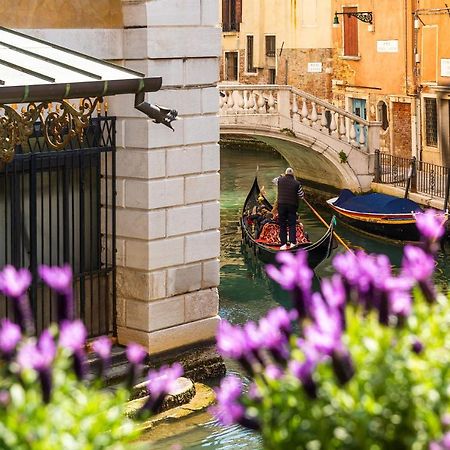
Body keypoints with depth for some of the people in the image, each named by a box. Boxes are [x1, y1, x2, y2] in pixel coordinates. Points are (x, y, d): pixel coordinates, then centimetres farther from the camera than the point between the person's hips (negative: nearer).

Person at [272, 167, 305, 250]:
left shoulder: (280, 180, 2)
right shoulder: (297, 183, -2)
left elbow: (274, 180, 26)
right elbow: (302, 196, 1)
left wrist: (281, 176, 42)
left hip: (281, 205, 1)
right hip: (293, 206, -1)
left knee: (282, 225, 6)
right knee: (292, 225, 4)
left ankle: (283, 244, 4)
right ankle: (292, 243, -6)